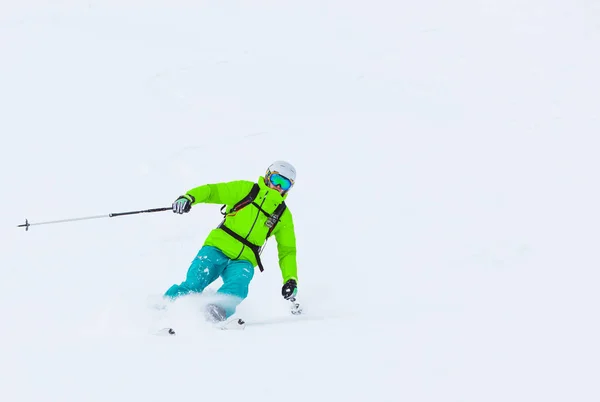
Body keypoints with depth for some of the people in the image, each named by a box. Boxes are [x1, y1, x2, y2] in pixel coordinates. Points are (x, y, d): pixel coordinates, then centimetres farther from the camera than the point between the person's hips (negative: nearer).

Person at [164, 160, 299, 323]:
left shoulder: (284, 216, 15)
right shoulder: (246, 189, 8)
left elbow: (287, 251, 17)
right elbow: (212, 191, 2)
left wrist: (290, 279, 1)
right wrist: (189, 197, -19)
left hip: (243, 261, 1)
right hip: (217, 249, -1)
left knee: (238, 284, -33)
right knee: (192, 285, -19)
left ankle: (217, 312, -55)